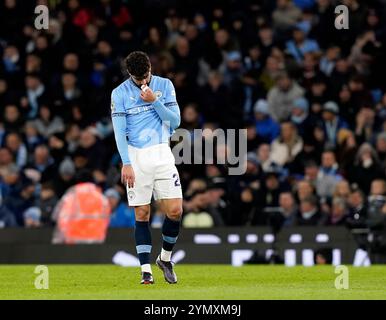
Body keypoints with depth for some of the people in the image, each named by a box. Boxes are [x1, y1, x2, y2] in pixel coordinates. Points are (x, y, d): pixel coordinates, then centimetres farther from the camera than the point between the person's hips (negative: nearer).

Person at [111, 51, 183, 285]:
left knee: (175, 210, -7)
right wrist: (126, 164, -11)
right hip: (136, 157, -1)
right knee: (142, 214, -3)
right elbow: (119, 131, -3)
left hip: (162, 154, 1)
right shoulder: (119, 93, 1)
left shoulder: (165, 86, 5)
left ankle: (165, 258, 15)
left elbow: (175, 121, 0)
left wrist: (154, 101, -12)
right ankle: (146, 269, 1)